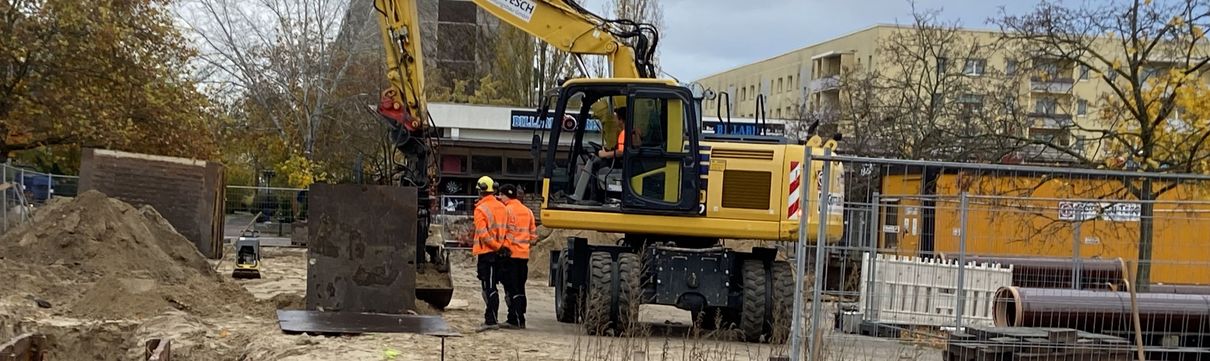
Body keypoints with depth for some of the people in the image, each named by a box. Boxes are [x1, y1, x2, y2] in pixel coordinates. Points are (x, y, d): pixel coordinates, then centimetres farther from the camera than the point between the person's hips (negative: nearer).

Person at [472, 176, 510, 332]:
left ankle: (491, 321, -7)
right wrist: (501, 246, 10)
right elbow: (506, 229, 12)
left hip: (486, 252, -7)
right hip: (498, 254, 7)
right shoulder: (502, 207, 10)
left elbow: (483, 234, -18)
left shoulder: (481, 209, -12)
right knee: (490, 287, 14)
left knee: (489, 288, -6)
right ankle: (490, 318, 19)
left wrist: (497, 247, -11)